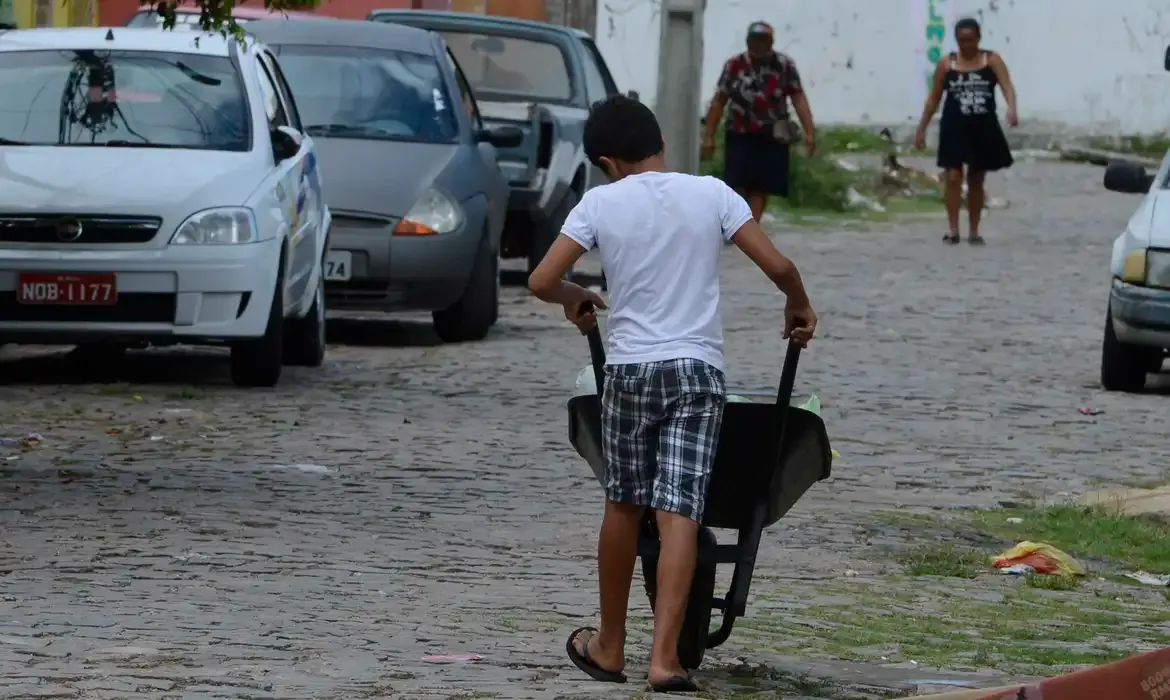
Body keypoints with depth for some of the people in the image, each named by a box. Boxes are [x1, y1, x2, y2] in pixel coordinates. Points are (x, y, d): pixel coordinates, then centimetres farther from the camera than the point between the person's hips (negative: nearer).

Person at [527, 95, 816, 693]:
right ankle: (664, 657, -15)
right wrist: (799, 307, 19)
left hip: (628, 369, 0)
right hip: (697, 370, 0)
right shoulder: (712, 195, 2)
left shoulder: (601, 203, 0)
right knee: (679, 513, -5)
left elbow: (541, 282, -3)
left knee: (623, 505, 15)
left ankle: (609, 646, 26)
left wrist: (575, 298, 19)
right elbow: (778, 266, -2)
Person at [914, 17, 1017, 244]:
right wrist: (921, 129, 6)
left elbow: (1007, 87, -16)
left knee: (976, 180, 10)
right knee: (953, 178, -11)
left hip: (983, 128, 1)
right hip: (955, 128, -1)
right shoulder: (946, 64, 0)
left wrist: (1012, 110, -36)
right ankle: (953, 229, -8)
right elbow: (934, 99, 6)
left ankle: (974, 231, 18)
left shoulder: (992, 61, -3)